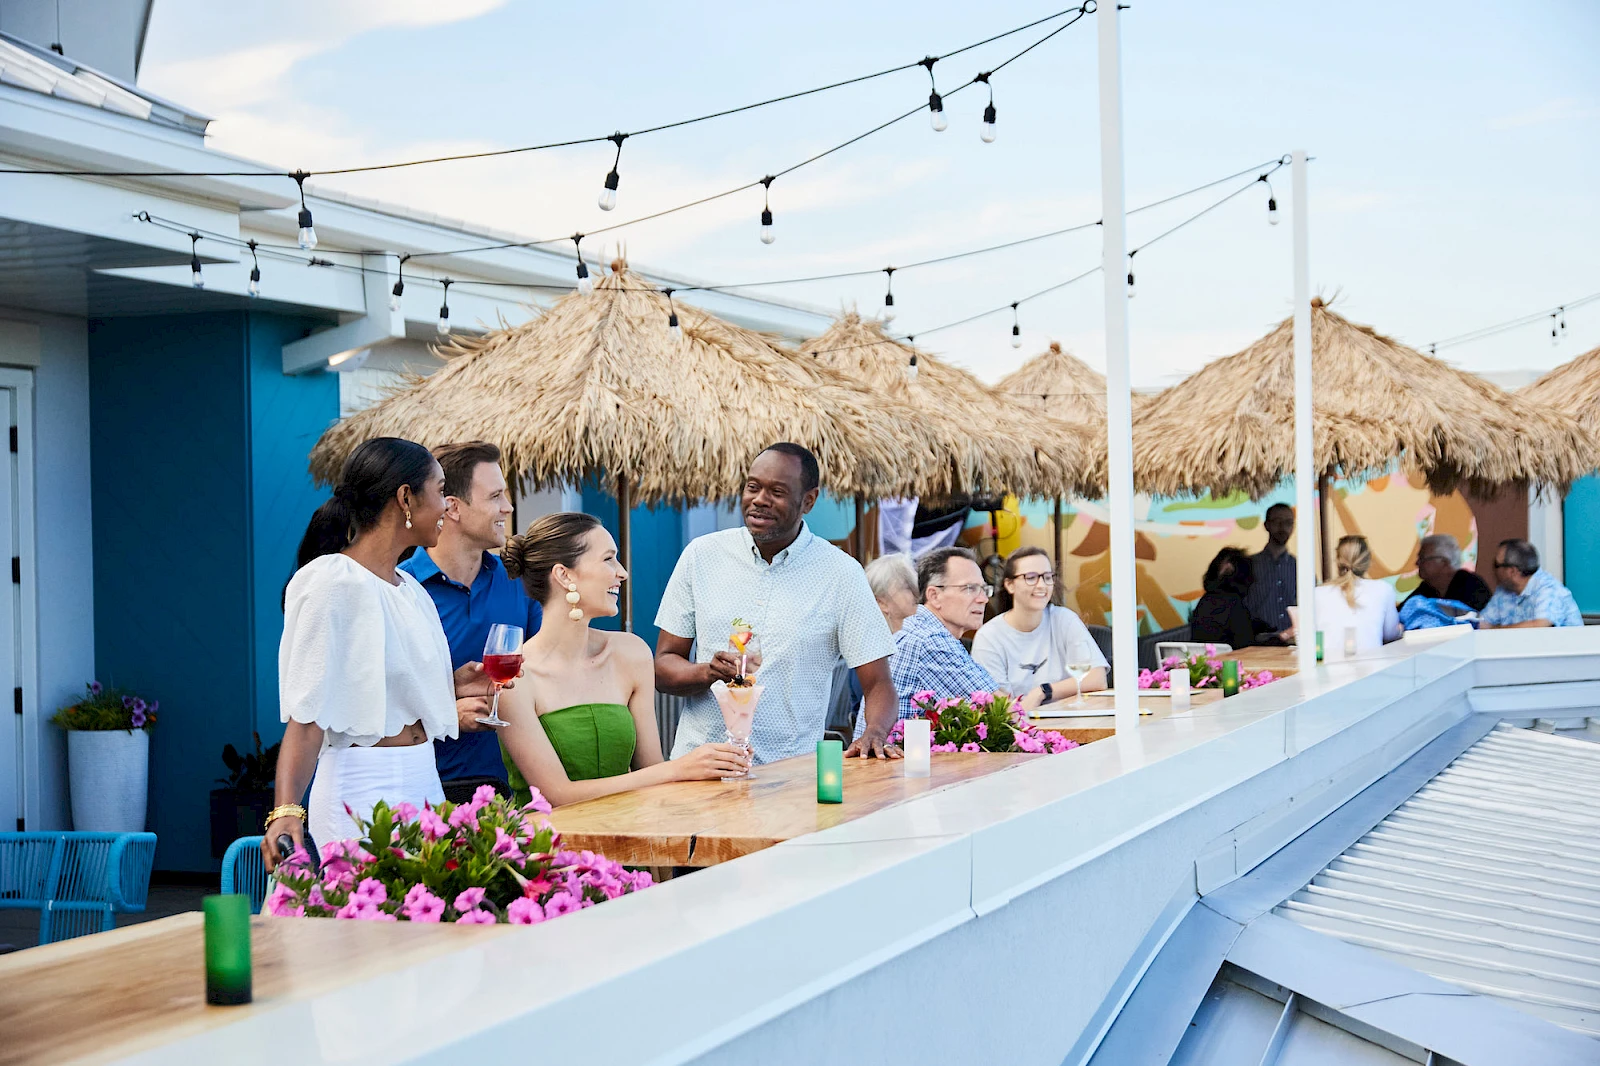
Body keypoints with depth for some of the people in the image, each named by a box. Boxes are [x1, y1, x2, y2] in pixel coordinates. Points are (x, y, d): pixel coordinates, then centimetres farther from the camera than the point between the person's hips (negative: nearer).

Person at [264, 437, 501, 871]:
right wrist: (286, 809, -28)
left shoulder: (409, 588, 15)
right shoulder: (333, 583, -11)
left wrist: (450, 687, 8)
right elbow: (307, 713, -18)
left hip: (424, 781, 8)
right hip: (365, 789, -8)